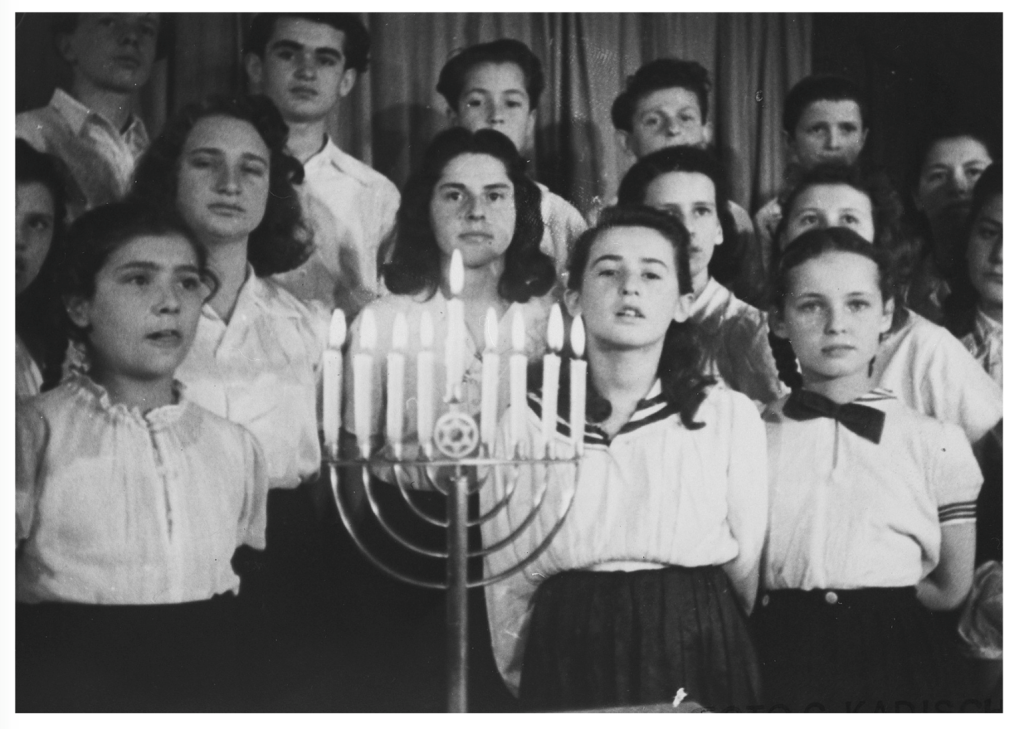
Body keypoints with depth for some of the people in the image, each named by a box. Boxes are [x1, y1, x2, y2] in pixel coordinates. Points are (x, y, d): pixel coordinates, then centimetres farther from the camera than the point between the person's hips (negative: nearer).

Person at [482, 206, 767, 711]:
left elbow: (748, 571, 4)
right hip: (565, 664, 0)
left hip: (701, 663, 0)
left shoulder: (731, 416, -6)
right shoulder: (522, 424, -3)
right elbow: (506, 580, 6)